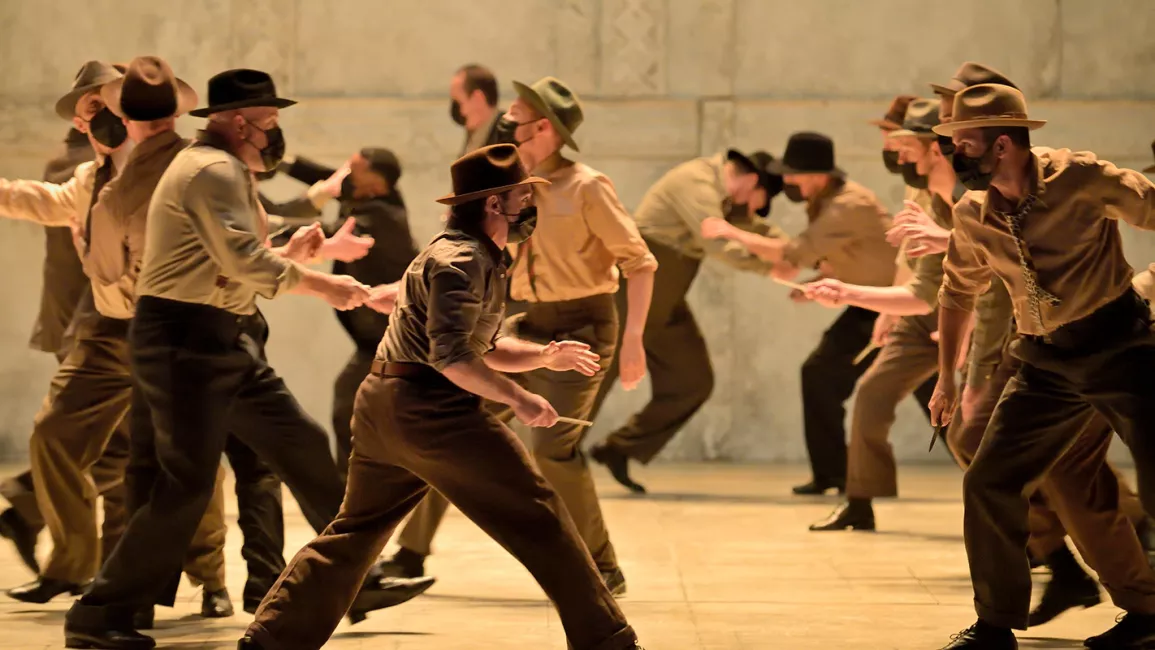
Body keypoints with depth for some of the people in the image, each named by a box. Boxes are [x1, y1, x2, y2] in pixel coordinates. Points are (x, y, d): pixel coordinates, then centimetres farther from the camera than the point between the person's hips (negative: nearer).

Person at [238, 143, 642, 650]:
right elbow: (451, 355, -23)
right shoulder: (461, 259, -13)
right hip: (429, 408, -11)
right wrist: (518, 399, -19)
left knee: (355, 532, 18)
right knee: (536, 517, -6)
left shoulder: (476, 256, 21)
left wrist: (545, 355, 12)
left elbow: (481, 348, 25)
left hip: (384, 403, 11)